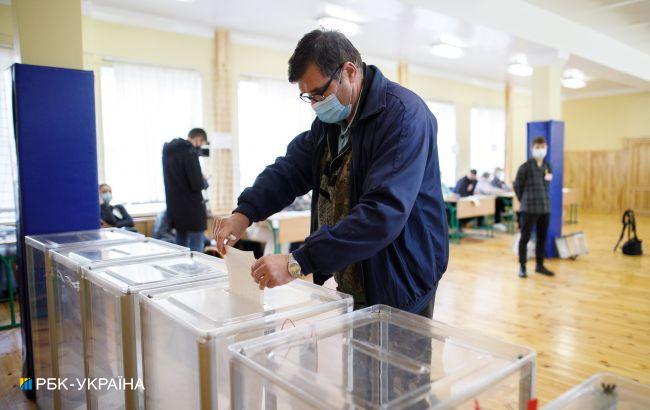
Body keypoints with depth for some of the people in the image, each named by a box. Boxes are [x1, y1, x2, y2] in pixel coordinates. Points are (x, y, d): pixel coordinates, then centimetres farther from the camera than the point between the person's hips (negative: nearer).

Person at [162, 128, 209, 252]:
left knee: (181, 245, 17)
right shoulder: (190, 152, -16)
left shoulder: (168, 150, 11)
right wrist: (204, 182, 1)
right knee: (196, 249, -2)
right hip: (192, 209, -8)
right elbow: (197, 185, -20)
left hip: (174, 208, 8)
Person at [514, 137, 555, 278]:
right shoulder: (525, 167, -10)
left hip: (545, 208, 6)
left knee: (542, 238, 12)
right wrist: (524, 201, 6)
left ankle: (539, 265, 24)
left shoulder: (547, 166, 8)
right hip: (529, 208, -6)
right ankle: (522, 266, 10)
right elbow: (517, 185, -2)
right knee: (525, 237, 1)